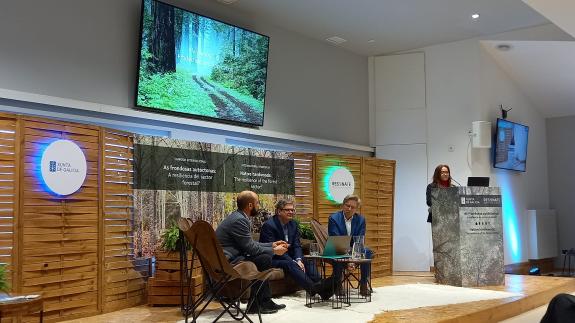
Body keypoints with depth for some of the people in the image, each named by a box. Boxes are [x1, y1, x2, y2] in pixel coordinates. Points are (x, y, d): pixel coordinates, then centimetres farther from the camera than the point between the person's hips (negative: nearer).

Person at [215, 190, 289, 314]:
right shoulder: (239, 220, -18)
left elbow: (251, 244, 20)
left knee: (264, 257, 11)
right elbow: (251, 248, -17)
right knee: (264, 258, -15)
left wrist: (272, 245, 15)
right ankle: (255, 305, -4)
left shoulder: (239, 217, 13)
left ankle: (266, 301, 12)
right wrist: (274, 251, -5)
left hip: (228, 258, 11)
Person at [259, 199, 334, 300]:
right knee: (289, 264, -34)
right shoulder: (269, 225, -14)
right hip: (272, 260, -7)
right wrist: (293, 261, -26)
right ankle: (312, 288, -52)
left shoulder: (293, 224, 9)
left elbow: (297, 246, 4)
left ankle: (320, 287, -36)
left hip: (288, 258, 7)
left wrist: (299, 260, -18)